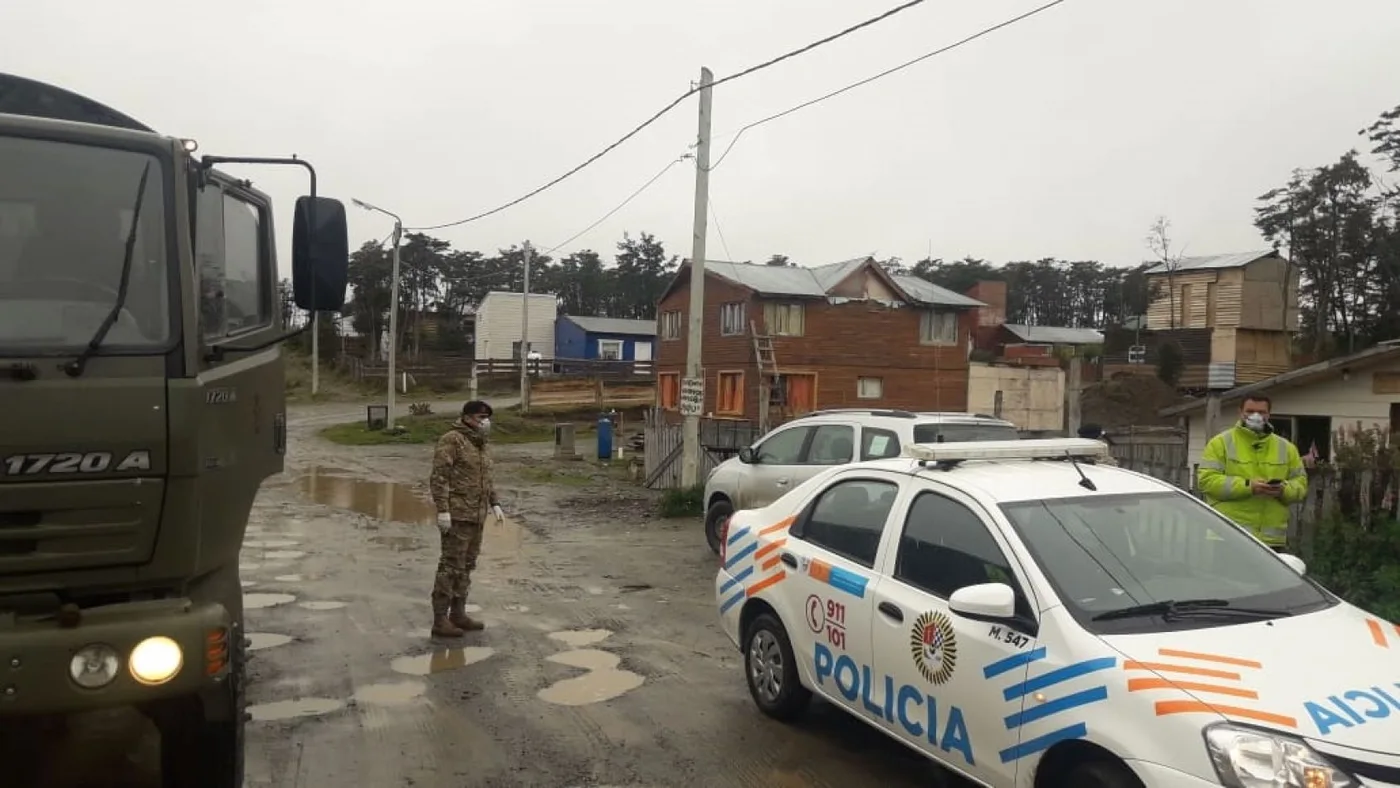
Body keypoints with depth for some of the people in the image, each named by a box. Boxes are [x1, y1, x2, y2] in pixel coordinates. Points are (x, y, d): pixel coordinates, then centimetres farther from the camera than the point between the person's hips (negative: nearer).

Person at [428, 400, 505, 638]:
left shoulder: (479, 443, 16)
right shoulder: (452, 440, -10)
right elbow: (439, 477, -16)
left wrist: (494, 503, 14)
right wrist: (442, 510, -21)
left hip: (476, 515, 8)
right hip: (456, 514, -8)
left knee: (466, 566, 12)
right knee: (451, 566, -6)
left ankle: (458, 614, 21)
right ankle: (440, 621, -1)